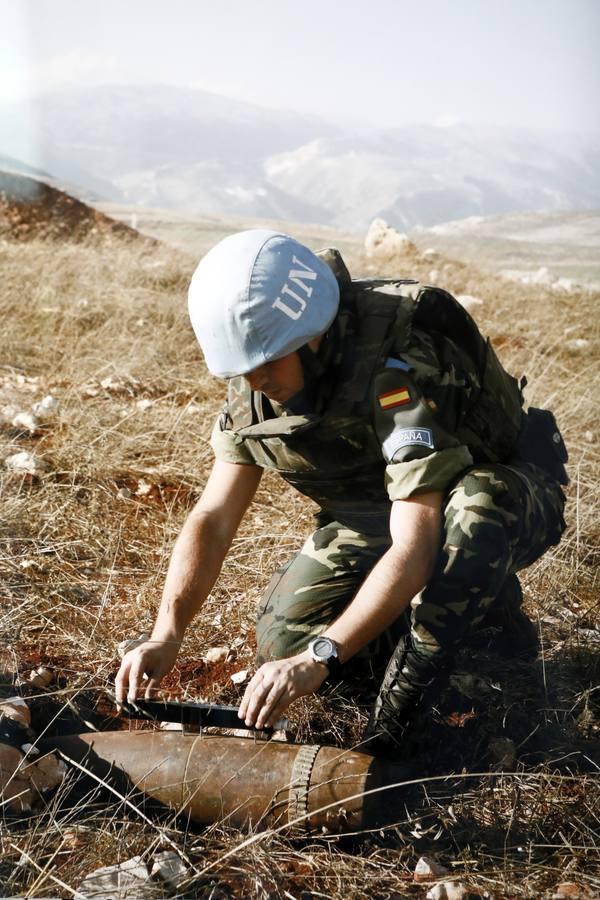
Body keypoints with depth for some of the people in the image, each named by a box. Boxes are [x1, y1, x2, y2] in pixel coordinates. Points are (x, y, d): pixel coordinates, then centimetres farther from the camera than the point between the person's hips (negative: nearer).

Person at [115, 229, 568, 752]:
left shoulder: (400, 369, -37)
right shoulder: (258, 386, -14)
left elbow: (414, 549, -42)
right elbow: (213, 518, -10)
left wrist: (319, 657, -48)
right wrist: (166, 636, -25)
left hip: (500, 493, -6)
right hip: (378, 511, 6)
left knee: (474, 512, -42)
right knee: (282, 639, -10)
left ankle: (400, 712, -23)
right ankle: (476, 611, 7)